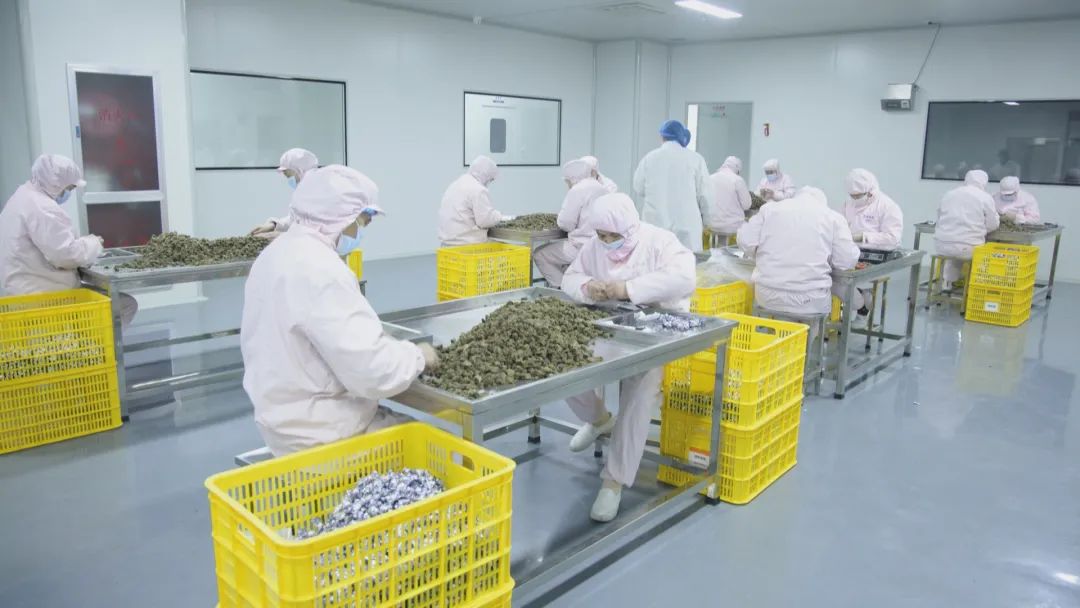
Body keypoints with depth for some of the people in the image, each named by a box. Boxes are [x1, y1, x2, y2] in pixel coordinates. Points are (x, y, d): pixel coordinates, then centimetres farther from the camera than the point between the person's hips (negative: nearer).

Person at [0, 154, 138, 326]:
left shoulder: (24, 197, 15)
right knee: (126, 304, -14)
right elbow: (66, 254, -25)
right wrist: (93, 243, -7)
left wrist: (85, 243, 9)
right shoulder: (41, 207, -20)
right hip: (45, 294, -11)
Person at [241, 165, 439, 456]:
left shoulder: (280, 252, 7)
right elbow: (372, 371, -29)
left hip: (292, 415, 10)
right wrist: (417, 355, -10)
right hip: (318, 432, -10)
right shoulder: (320, 270, -26)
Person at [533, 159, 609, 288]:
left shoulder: (578, 190, -12)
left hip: (583, 247, -9)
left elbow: (565, 224, -14)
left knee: (539, 254, 3)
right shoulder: (603, 188, 12)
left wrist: (559, 218, 8)